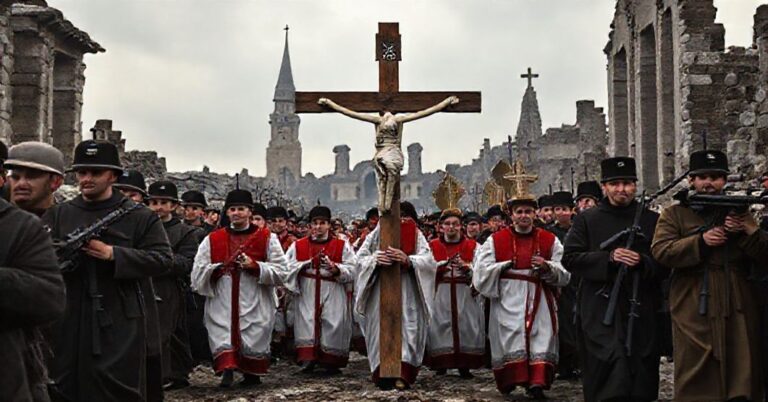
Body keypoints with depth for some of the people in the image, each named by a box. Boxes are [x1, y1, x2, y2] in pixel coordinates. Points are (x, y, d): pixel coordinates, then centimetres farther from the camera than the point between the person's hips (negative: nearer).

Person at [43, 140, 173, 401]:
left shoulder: (140, 217, 2)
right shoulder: (57, 214, 11)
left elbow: (162, 259, -7)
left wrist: (113, 254, -16)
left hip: (120, 324, -3)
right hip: (68, 322, 3)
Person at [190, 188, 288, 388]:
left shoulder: (267, 238, 4)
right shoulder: (212, 239, 9)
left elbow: (280, 272, -1)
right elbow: (198, 270, 5)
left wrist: (255, 266, -14)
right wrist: (218, 268, -12)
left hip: (254, 303, -1)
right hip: (222, 303, 1)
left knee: (253, 340, 2)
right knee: (223, 338, -10)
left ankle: (252, 373, 20)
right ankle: (227, 370, -8)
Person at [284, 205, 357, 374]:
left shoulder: (342, 246, 5)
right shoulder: (298, 246, 9)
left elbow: (351, 270, -1)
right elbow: (287, 267, 3)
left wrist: (336, 269, -19)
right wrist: (304, 266, -12)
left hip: (333, 296, -1)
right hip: (306, 295, 1)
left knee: (333, 326, -3)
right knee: (307, 324, -4)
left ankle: (330, 362, 8)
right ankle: (308, 360, 4)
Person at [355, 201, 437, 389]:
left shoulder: (417, 236, 7)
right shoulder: (377, 234, 10)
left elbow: (427, 259, -9)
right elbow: (361, 257, 0)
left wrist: (407, 259, -29)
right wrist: (375, 260, -22)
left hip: (407, 291, -1)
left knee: (406, 327, -8)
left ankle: (403, 373, -9)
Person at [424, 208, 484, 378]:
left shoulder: (471, 246, 9)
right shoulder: (433, 246, 9)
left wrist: (465, 266, -16)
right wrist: (444, 264, -15)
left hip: (465, 294, 0)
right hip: (440, 294, 0)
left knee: (465, 326, -5)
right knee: (441, 326, -5)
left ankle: (464, 365, 1)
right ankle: (441, 363, 5)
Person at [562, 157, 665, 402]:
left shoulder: (652, 220, 10)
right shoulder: (586, 220, 6)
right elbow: (570, 259, -2)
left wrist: (642, 262, -14)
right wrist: (608, 258, -14)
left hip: (641, 314, 2)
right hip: (600, 312, -2)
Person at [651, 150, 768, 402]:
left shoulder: (739, 213, 16)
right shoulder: (674, 215, 8)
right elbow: (661, 252, -8)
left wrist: (746, 231, -12)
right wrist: (700, 241, -18)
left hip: (738, 313, 3)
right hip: (694, 314, -3)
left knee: (742, 378, 5)